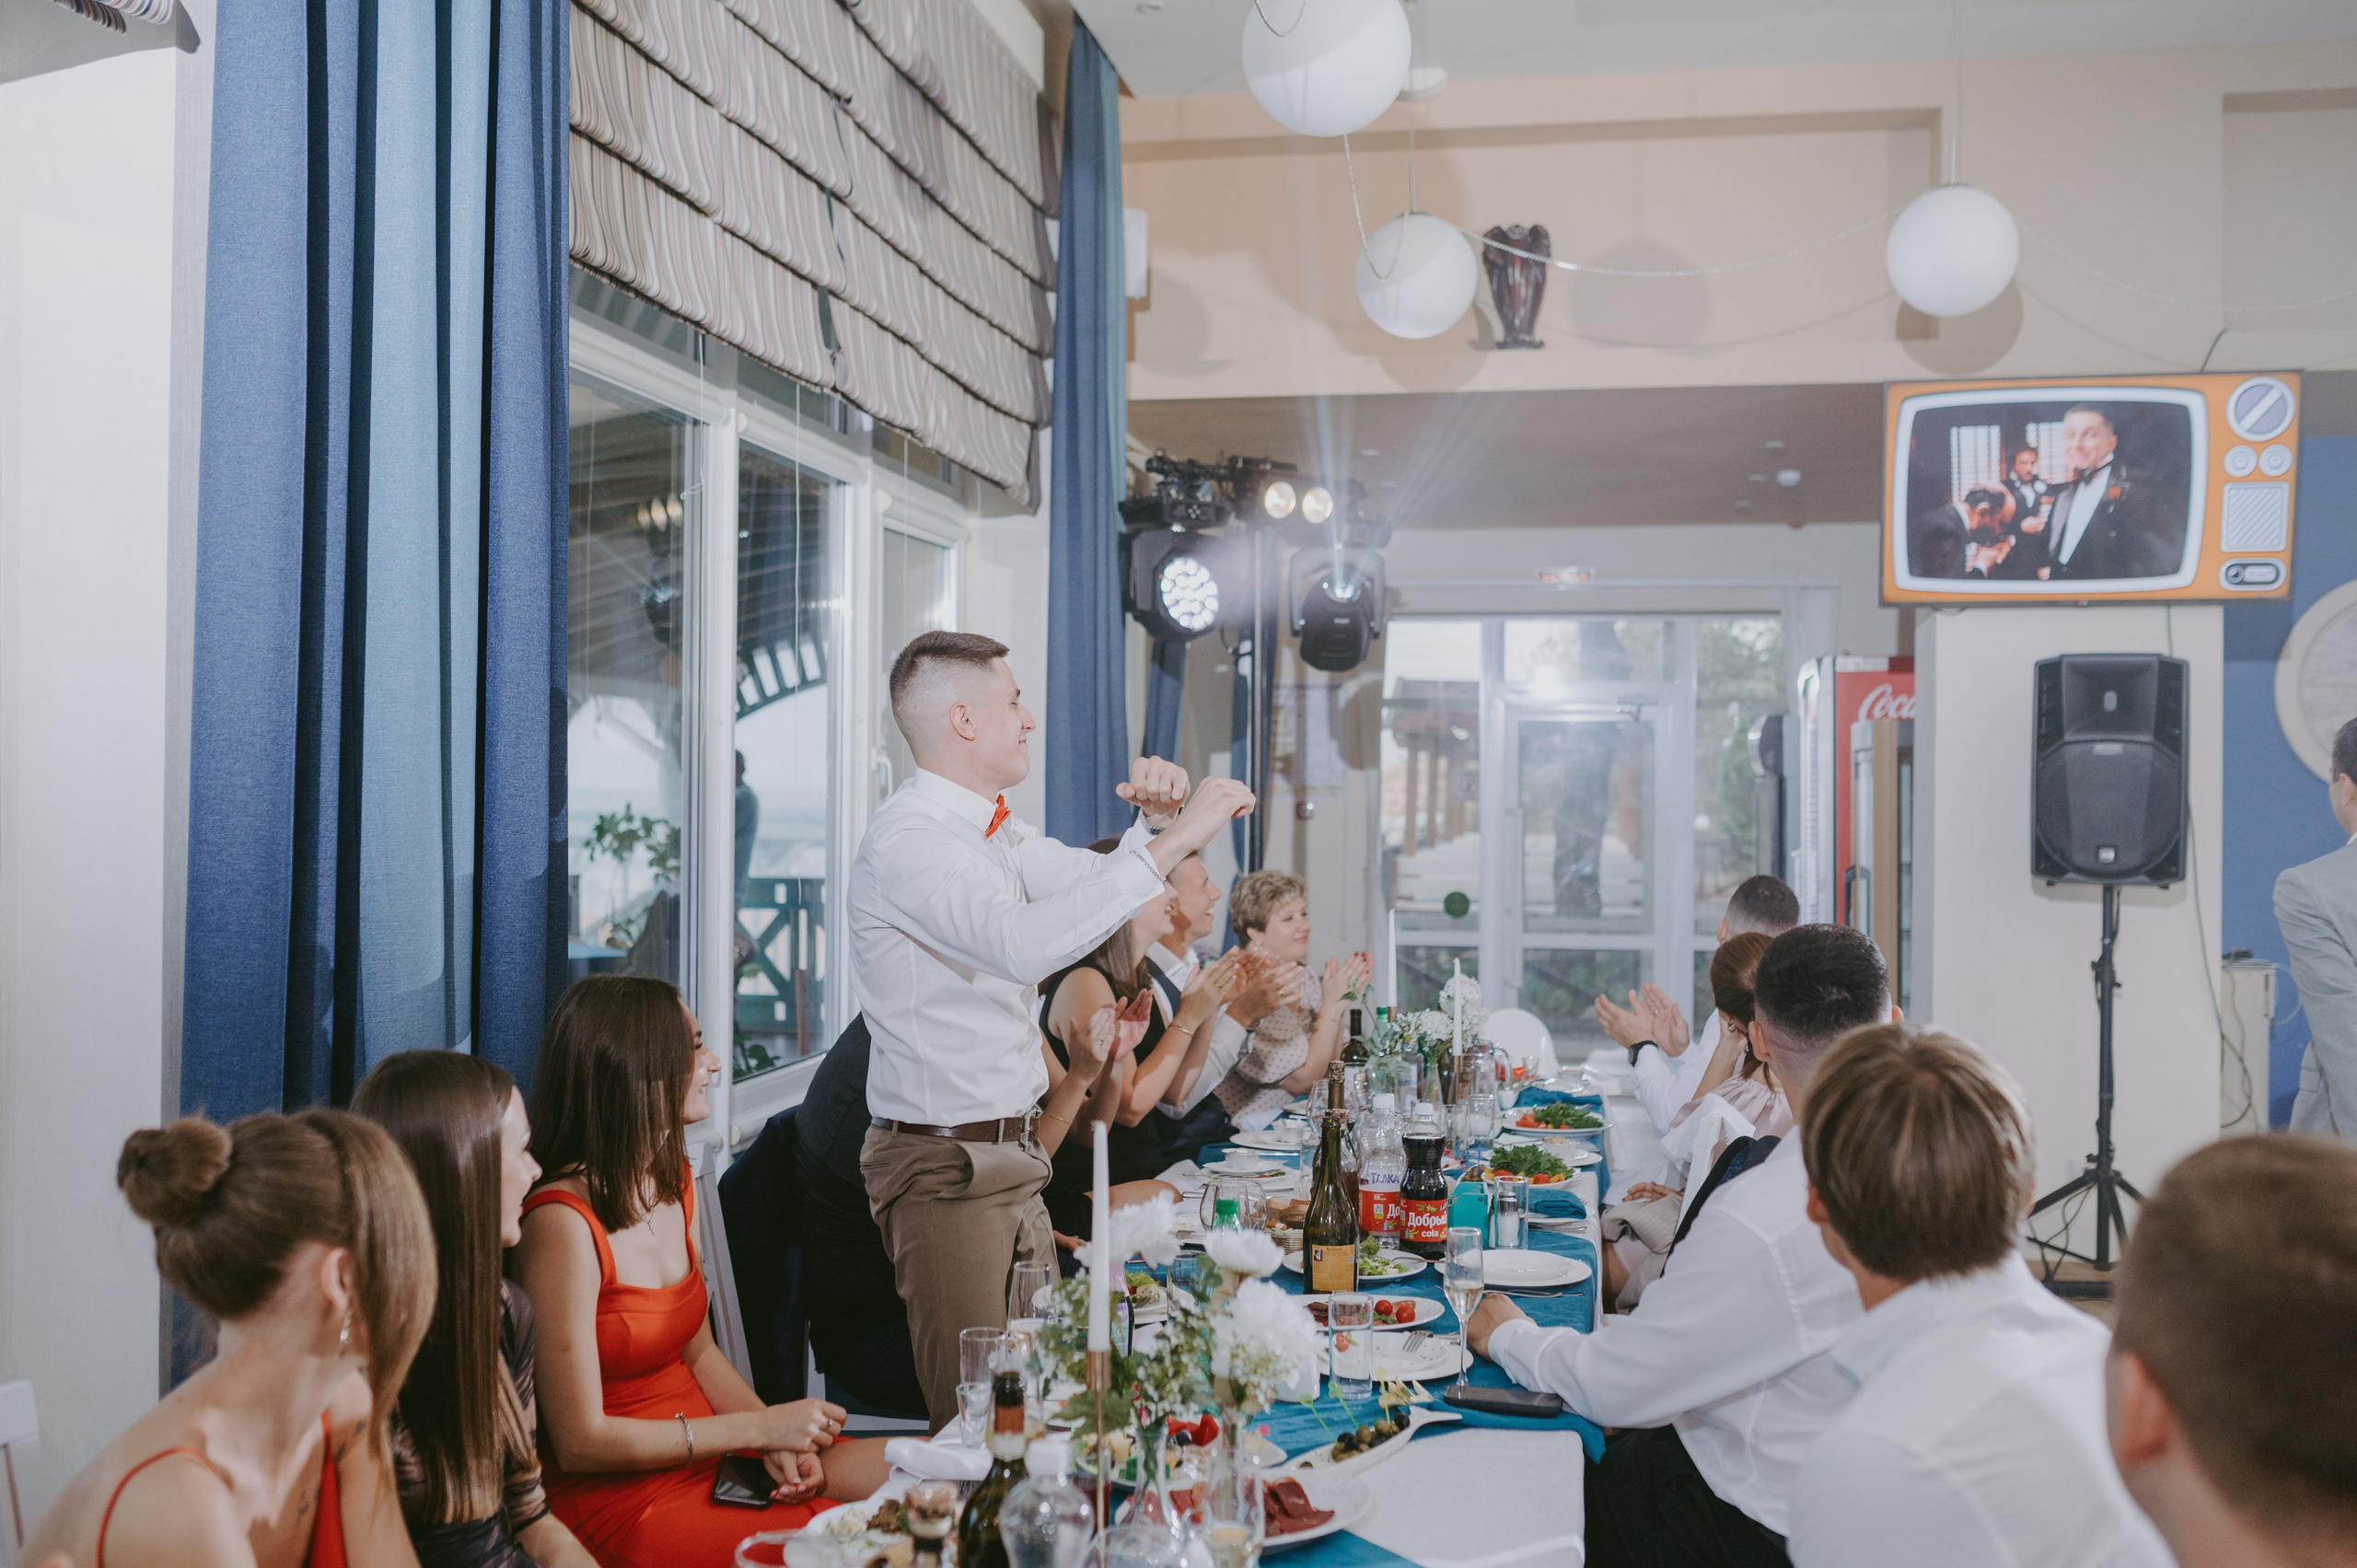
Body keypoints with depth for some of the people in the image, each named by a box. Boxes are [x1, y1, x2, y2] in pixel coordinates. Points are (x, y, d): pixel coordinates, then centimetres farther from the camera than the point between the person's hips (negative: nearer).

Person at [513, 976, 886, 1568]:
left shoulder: (674, 1182, 7)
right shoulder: (563, 1223, -21)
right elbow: (580, 1442, -18)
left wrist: (781, 1438, -4)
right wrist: (759, 1427, -15)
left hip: (712, 1453, 8)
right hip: (620, 1497, -8)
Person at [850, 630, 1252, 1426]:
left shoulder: (992, 832, 12)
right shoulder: (906, 839, -18)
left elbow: (1098, 879, 23)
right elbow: (1024, 944, -35)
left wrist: (1154, 821, 1)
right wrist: (1169, 843, -32)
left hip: (1010, 1153, 9)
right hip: (944, 1169, -9)